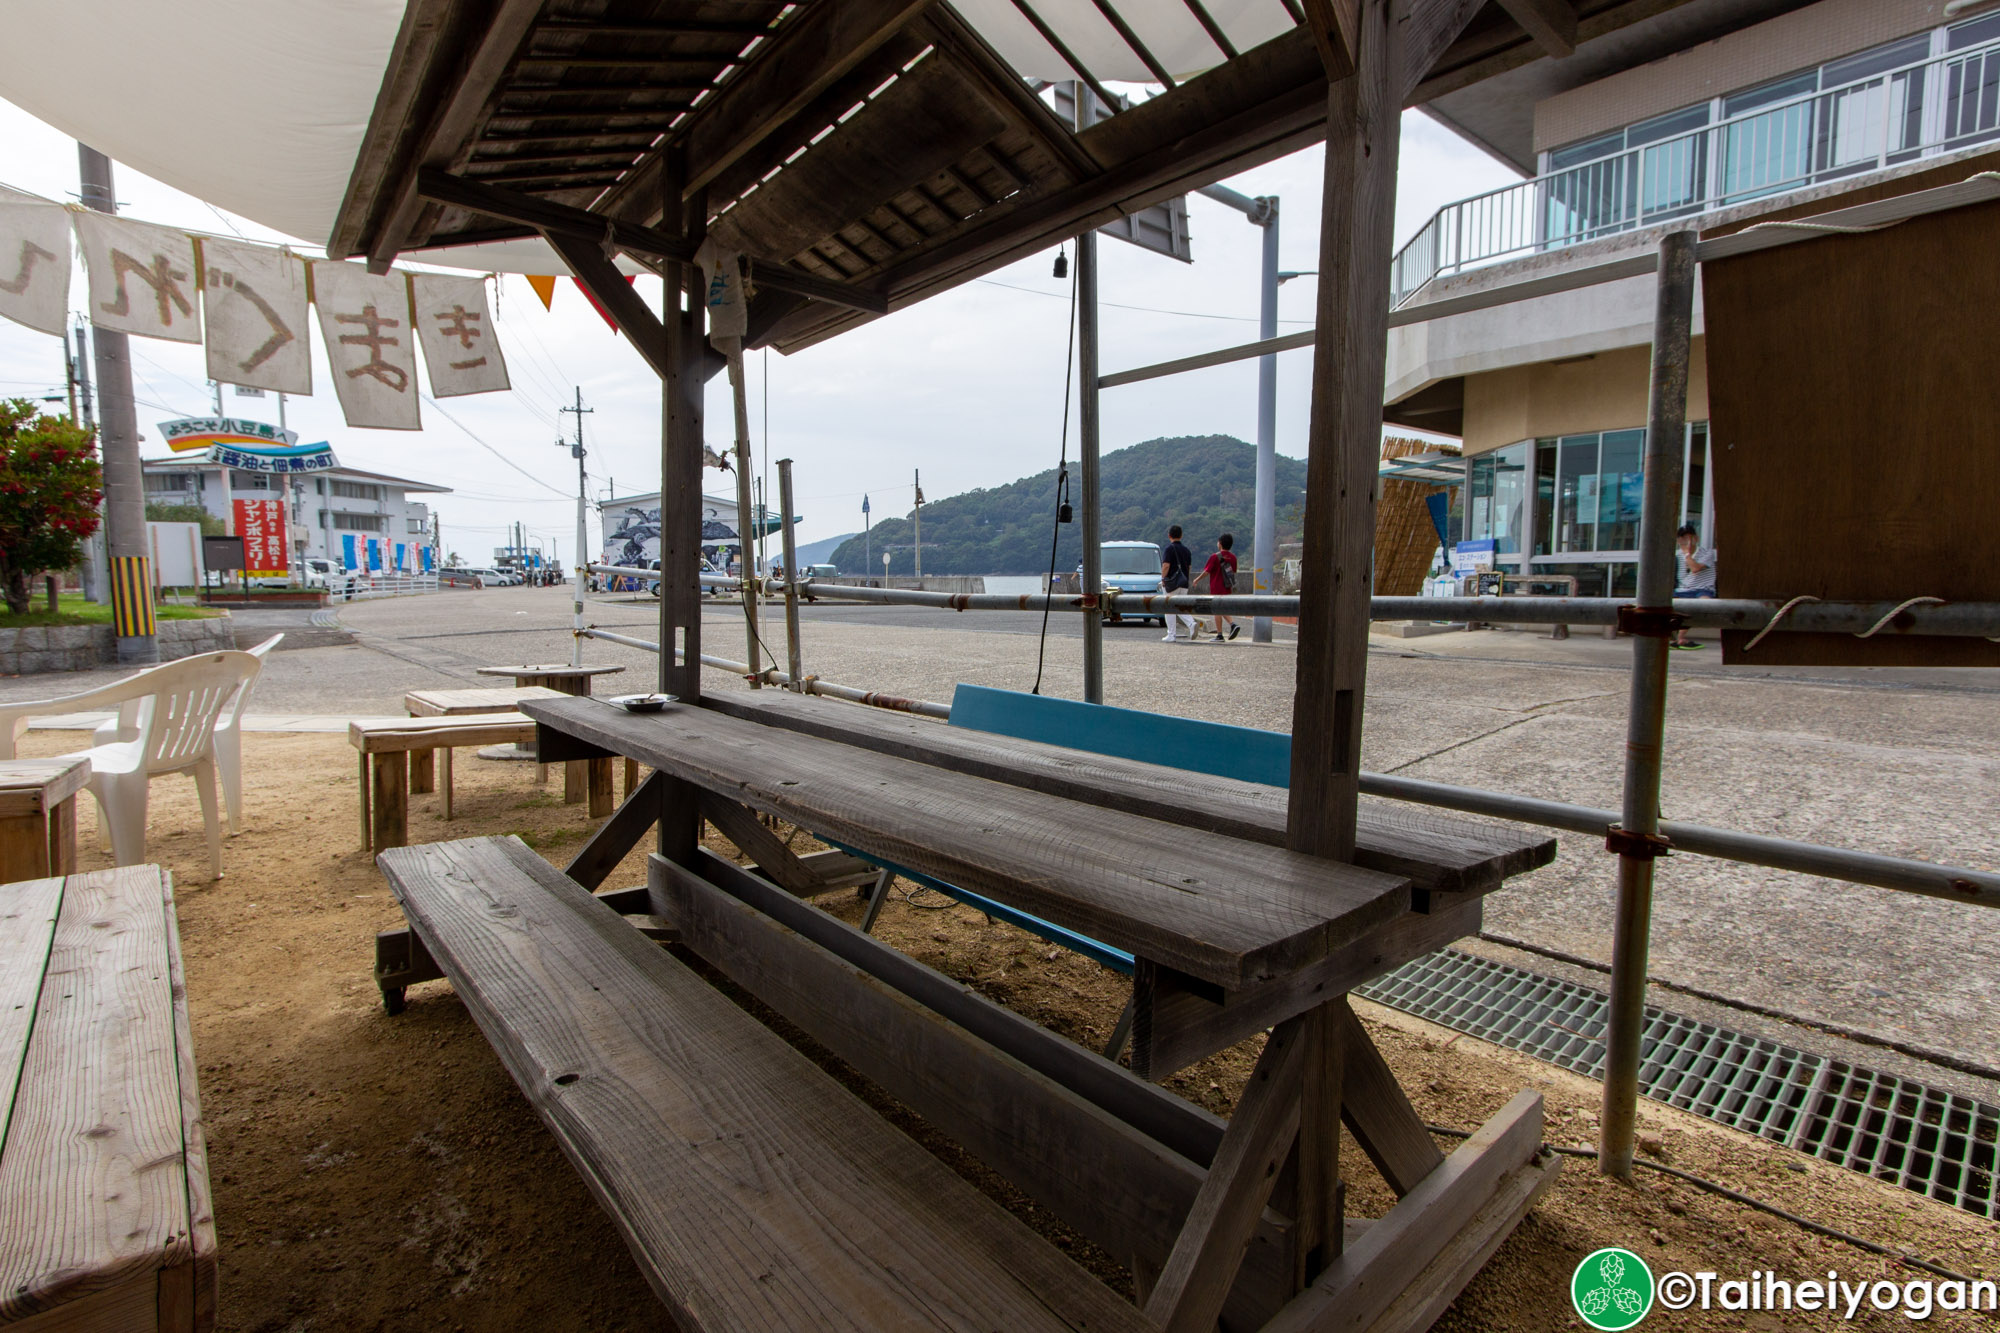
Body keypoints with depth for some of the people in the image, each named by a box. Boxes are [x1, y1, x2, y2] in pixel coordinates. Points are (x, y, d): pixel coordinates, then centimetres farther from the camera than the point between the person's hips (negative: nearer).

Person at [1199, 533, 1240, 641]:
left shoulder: (1215, 557, -12)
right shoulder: (1233, 557, 7)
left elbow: (1206, 572, -11)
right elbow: (1234, 572, 14)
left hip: (1217, 588, -6)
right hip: (1227, 589, 6)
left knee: (1217, 611, -1)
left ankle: (1219, 635, 0)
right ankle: (1233, 625, -5)